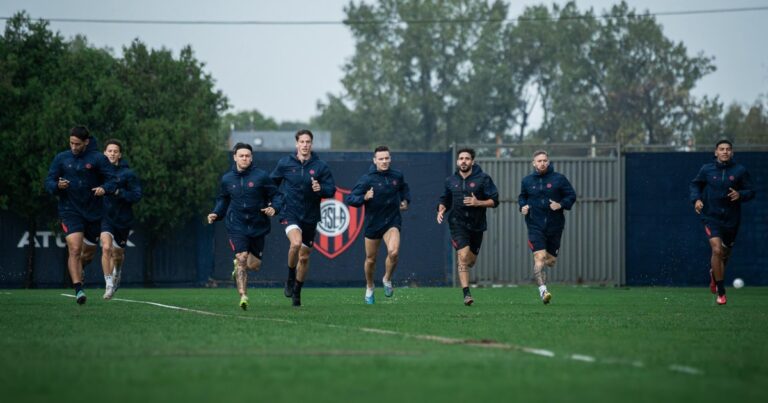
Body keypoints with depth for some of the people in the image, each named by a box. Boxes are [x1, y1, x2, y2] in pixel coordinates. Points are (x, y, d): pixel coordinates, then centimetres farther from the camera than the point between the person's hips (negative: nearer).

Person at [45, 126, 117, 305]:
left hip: (93, 212, 1)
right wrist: (57, 186, -18)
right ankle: (78, 290, -19)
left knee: (89, 253, 12)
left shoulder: (98, 159, -2)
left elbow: (112, 180, -4)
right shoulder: (61, 158, 3)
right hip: (70, 211, -1)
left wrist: (104, 188, -26)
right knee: (75, 249, -18)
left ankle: (76, 269, 45)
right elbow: (49, 182, 5)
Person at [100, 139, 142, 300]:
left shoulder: (128, 174, -7)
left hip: (123, 218, 0)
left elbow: (137, 195, -12)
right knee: (106, 247, -23)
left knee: (118, 253, 16)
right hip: (105, 216, 0)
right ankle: (109, 284, -15)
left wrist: (118, 192, -24)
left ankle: (117, 274, 50)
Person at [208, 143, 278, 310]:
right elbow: (223, 200, 19)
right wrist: (216, 214, 3)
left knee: (254, 265, 5)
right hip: (236, 226, 0)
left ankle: (238, 265, 41)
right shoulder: (227, 179, 5)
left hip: (258, 226, 0)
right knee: (242, 258, -18)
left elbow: (275, 195, 4)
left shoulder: (261, 176, -3)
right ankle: (243, 296, -20)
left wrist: (273, 208, -15)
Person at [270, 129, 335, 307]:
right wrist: (276, 201, 11)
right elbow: (272, 182, 15)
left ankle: (297, 292, 29)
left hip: (310, 216, 2)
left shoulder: (320, 166, -2)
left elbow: (332, 189, -2)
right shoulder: (285, 163, -1)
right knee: (296, 243, -30)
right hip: (290, 213, -2)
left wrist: (321, 189, -21)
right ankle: (290, 278, -6)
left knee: (304, 257, 10)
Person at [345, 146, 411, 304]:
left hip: (392, 221, 1)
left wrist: (405, 200, 9)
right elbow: (349, 199, -14)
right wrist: (364, 198, -31)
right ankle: (369, 287, 37)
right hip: (373, 224, -1)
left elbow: (404, 188, 26)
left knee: (393, 252, -23)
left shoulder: (397, 176, 1)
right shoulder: (367, 179, -12)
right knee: (371, 259, 11)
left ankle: (387, 279, 5)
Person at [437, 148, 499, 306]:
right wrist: (441, 210, -2)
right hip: (458, 223, -1)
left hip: (477, 225, 1)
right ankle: (466, 294, -20)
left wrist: (478, 203, -20)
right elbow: (444, 200, 19)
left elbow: (494, 201, -4)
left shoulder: (483, 178, -2)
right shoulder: (450, 180, 7)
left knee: (471, 261, 12)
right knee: (463, 256, -18)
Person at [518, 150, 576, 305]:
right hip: (535, 226, -1)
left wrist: (561, 205, -14)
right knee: (539, 257, -17)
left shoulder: (559, 179, 0)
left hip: (555, 226, 1)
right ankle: (542, 289, -21)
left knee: (551, 261, 8)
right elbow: (522, 197, 21)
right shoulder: (527, 181, 6)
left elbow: (571, 195, 4)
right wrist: (523, 206, 0)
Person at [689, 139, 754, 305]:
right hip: (711, 217, -2)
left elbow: (750, 192, 3)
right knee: (717, 250, -20)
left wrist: (740, 195, -18)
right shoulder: (707, 169, -1)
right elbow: (695, 185, 13)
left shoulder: (740, 170, -1)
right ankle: (720, 292, -12)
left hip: (731, 219, 2)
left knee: (724, 254, 12)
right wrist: (696, 199, -6)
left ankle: (714, 272, 49)